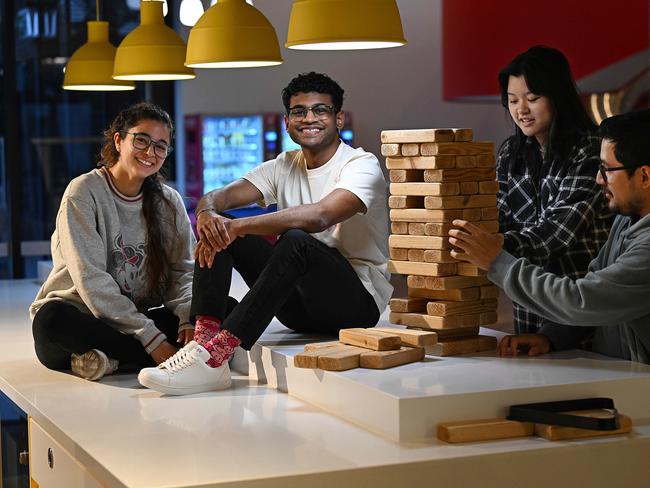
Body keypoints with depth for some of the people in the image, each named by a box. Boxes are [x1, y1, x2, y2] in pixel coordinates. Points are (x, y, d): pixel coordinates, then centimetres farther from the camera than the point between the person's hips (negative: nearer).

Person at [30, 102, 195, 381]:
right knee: (53, 318, -39)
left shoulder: (168, 201, 6)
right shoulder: (83, 193, -10)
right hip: (81, 317, -4)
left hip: (140, 319, 4)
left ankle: (114, 360, -25)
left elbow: (184, 270, 1)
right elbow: (91, 280, -18)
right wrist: (151, 338, -25)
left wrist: (188, 319, -22)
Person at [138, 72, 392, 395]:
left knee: (296, 240, -35)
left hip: (359, 300, -6)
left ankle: (216, 355, -42)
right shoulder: (284, 167, 11)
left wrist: (239, 227, -33)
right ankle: (205, 339, -27)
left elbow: (319, 216, -30)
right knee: (218, 227, -7)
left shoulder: (361, 165, -9)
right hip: (301, 304, 6)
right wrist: (207, 213, -28)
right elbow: (219, 196, -3)